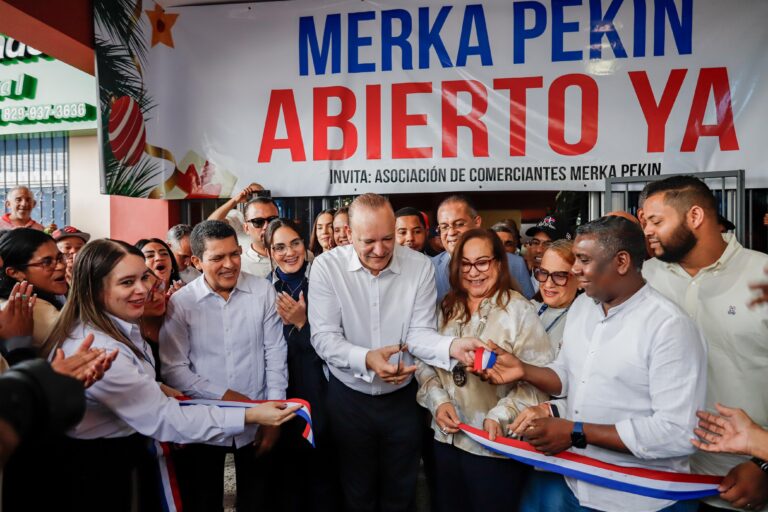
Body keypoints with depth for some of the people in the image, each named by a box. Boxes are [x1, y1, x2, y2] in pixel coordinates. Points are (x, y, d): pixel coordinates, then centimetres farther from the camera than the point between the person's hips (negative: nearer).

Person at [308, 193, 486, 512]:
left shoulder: (419, 266, -11)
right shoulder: (327, 266, -14)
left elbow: (419, 332, -12)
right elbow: (324, 337, -17)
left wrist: (451, 346, -33)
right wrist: (366, 359, -34)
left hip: (403, 398, 1)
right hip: (349, 398, -1)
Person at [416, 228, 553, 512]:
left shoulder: (518, 309, -11)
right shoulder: (447, 309, 6)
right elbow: (425, 363, 8)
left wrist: (500, 416, -23)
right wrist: (438, 401, -7)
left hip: (495, 446, -5)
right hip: (447, 439, 5)